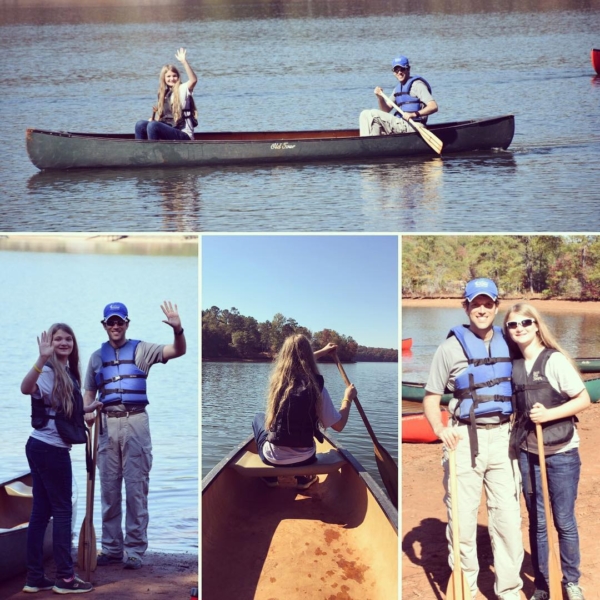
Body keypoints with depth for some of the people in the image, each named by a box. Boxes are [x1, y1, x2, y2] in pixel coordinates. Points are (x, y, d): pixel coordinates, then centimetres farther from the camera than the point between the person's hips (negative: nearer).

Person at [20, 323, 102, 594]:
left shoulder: (67, 372, 12)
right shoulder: (49, 370, -15)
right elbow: (26, 388, -37)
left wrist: (88, 408, 22)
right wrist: (42, 359, -48)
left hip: (43, 448, 9)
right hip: (51, 448, -9)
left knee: (41, 511, 9)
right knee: (62, 509, -3)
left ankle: (35, 577, 12)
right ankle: (65, 577, 1)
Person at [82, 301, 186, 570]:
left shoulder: (141, 350, 4)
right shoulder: (97, 356, 14)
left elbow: (178, 351, -8)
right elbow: (89, 393, 17)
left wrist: (177, 329, -29)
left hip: (135, 422, -3)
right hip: (107, 424, 3)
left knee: (136, 488, -4)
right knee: (109, 489, 8)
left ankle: (135, 550, -1)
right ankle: (111, 548, 16)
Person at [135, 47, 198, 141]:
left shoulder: (182, 89, -1)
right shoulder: (164, 93, 20)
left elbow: (193, 80, -22)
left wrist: (184, 61, -31)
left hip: (183, 134, -7)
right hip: (168, 131, 7)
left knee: (153, 125, -29)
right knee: (140, 125, -9)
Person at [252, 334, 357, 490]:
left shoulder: (277, 378, -5)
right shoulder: (317, 387, -15)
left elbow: (294, 362, 21)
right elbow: (338, 425, -6)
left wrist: (322, 352, 35)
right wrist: (348, 399, 11)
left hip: (274, 458, 0)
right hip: (305, 458, 0)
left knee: (259, 418, 34)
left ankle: (270, 477, 27)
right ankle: (303, 478, 29)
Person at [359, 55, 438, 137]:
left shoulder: (416, 85, -8)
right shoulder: (398, 88, 19)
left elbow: (434, 107, -19)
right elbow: (386, 110, 18)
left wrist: (414, 114, -32)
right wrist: (380, 98, -3)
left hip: (410, 127, -9)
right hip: (400, 125, 9)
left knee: (373, 114, -15)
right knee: (365, 115, 3)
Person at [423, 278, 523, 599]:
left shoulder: (507, 344, 9)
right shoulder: (452, 346, -2)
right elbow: (431, 397, -1)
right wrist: (440, 428, -18)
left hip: (501, 437, 3)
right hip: (465, 439, -3)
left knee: (508, 518, 3)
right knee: (462, 519, 1)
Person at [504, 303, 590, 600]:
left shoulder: (555, 360, -11)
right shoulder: (513, 365, 4)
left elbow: (584, 399, -10)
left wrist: (549, 414, -19)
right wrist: (515, 425, 0)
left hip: (561, 452, -4)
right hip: (528, 453, 4)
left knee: (564, 521, 5)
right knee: (536, 522, 10)